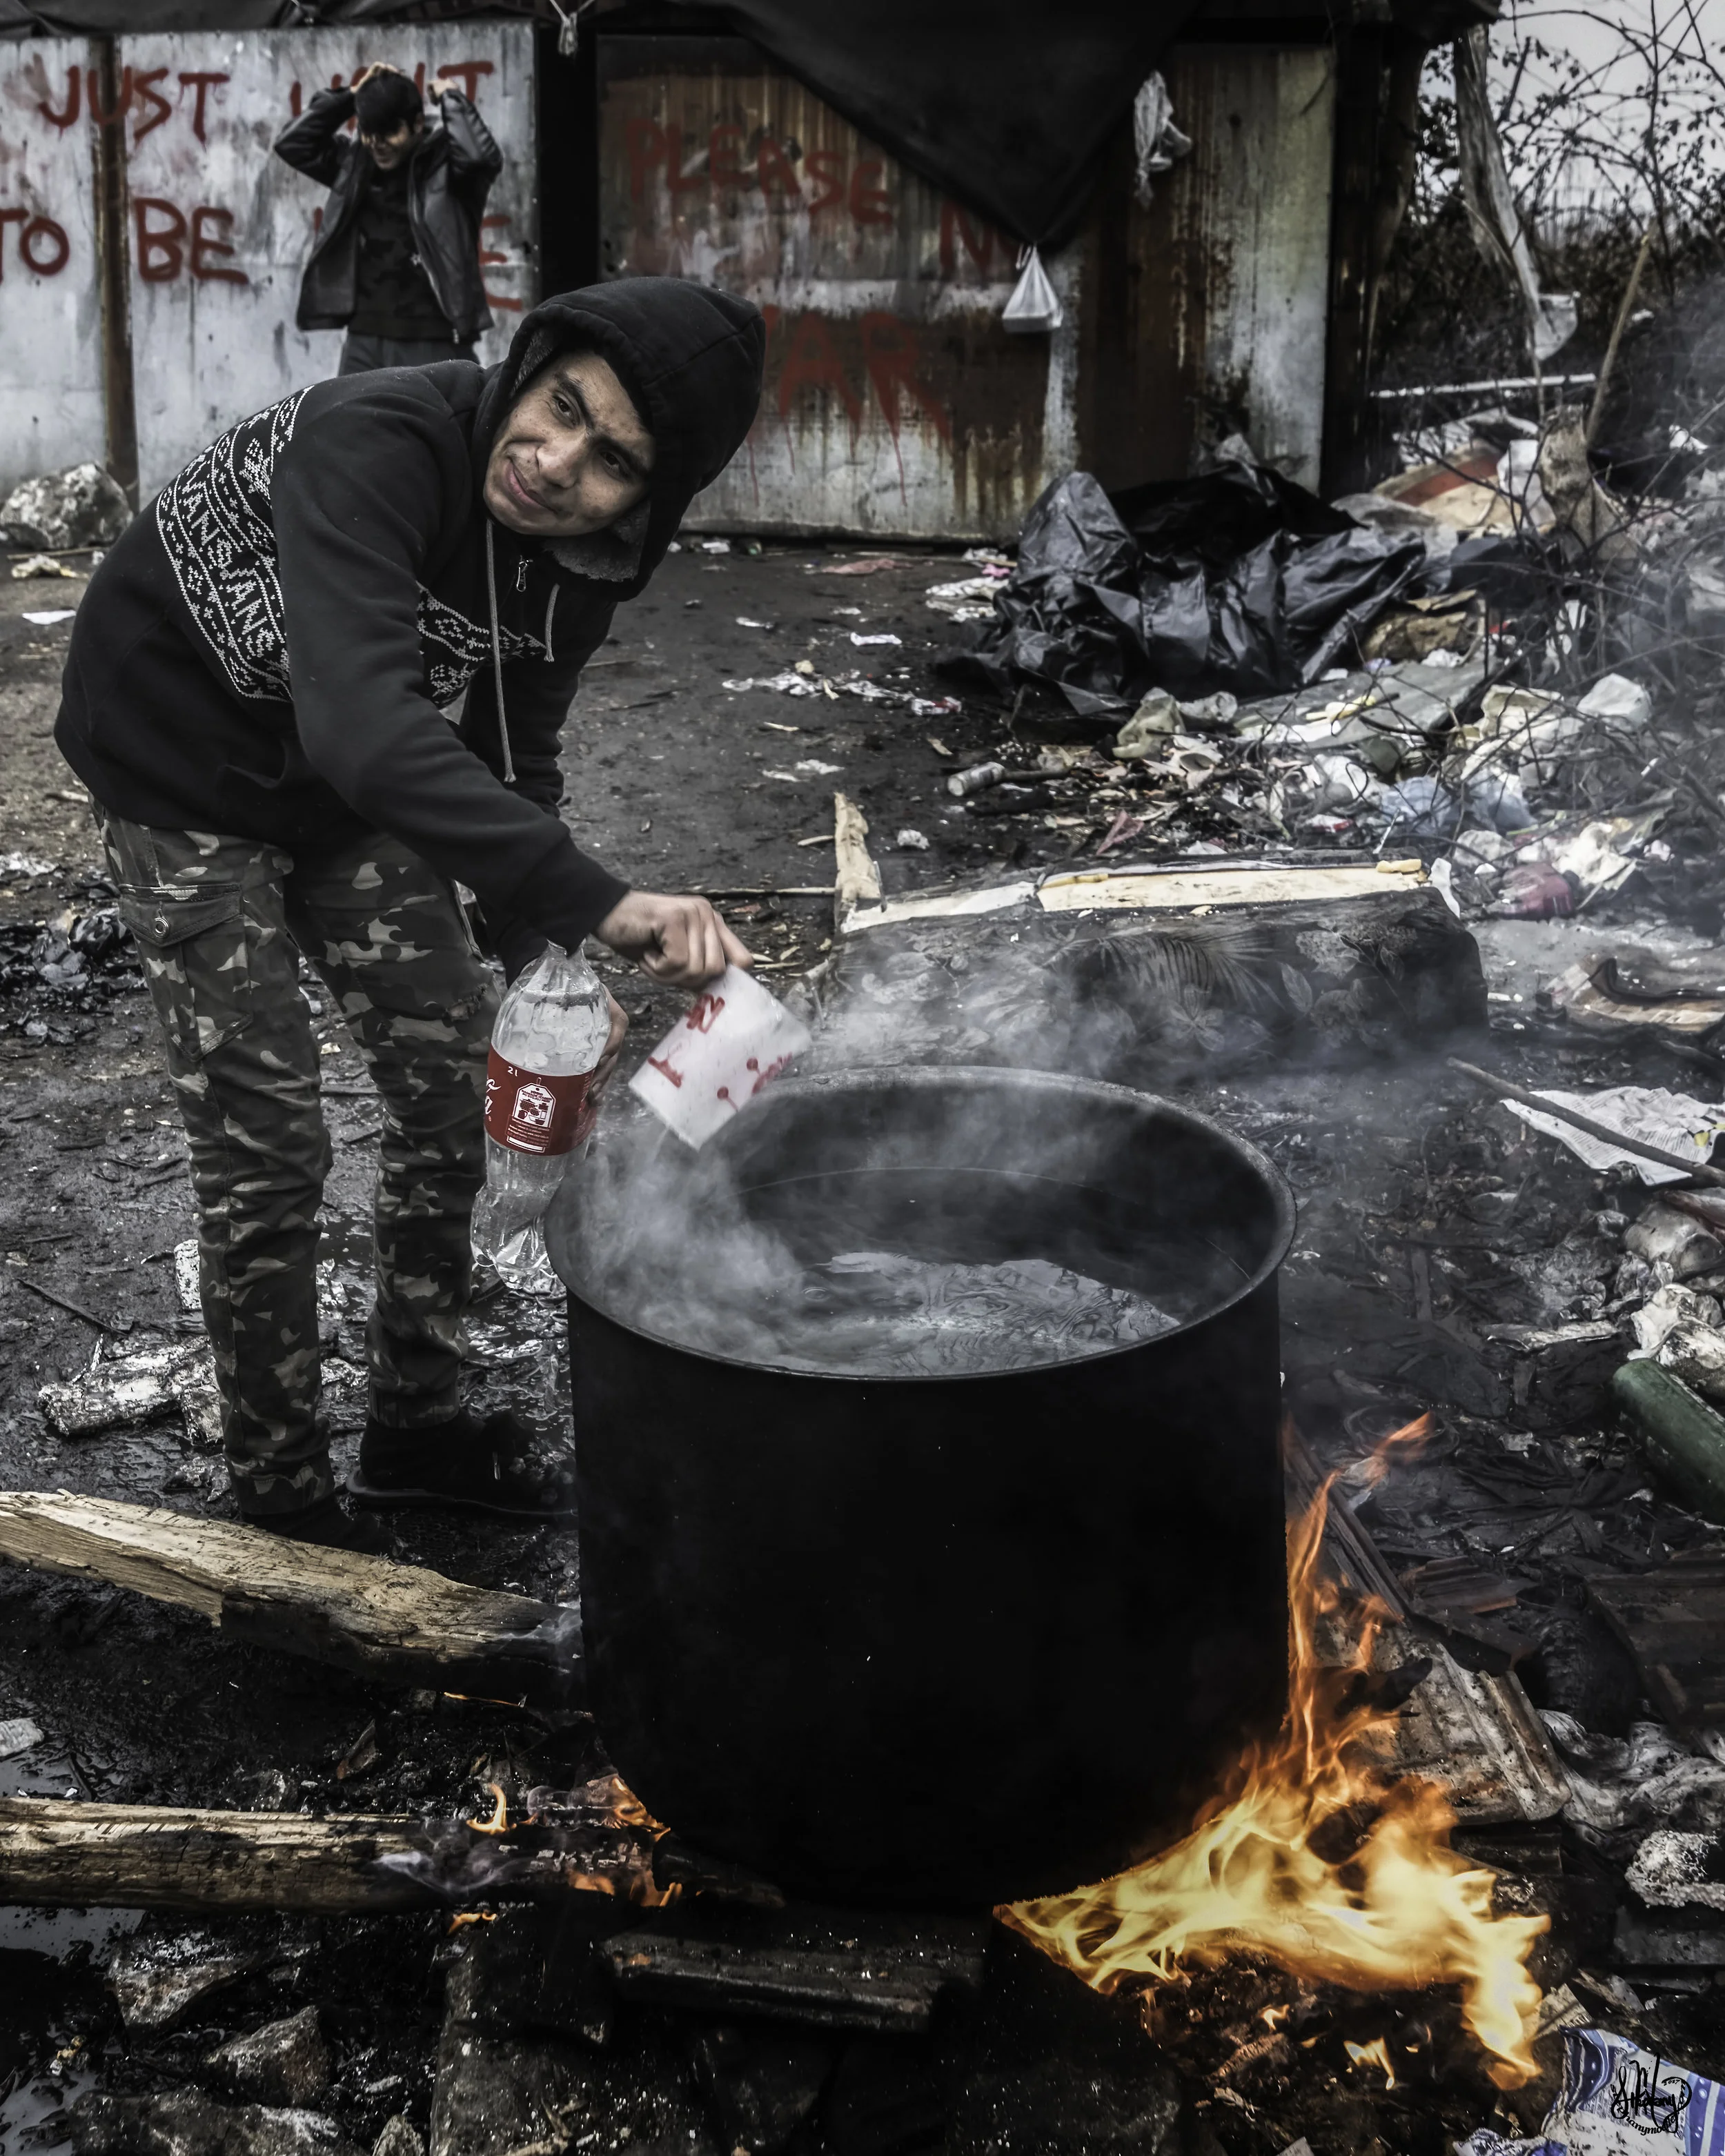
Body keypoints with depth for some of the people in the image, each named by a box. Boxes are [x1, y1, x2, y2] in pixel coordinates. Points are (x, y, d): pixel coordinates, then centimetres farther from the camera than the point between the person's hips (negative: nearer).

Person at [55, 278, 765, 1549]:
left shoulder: (587, 556, -15)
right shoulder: (375, 446, -37)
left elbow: (512, 759, -1)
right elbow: (363, 726, -52)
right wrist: (600, 904, -59)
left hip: (346, 783, 7)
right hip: (186, 770, -7)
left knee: (458, 1075, 9)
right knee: (269, 1145, -5)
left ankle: (417, 1425, 28)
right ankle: (284, 1498, 15)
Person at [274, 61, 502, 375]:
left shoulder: (446, 164, -5)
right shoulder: (356, 164, 12)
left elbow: (481, 155, -26)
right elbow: (291, 143, 10)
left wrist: (451, 98, -9)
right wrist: (351, 95, 5)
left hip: (435, 345, -6)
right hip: (365, 342, 6)